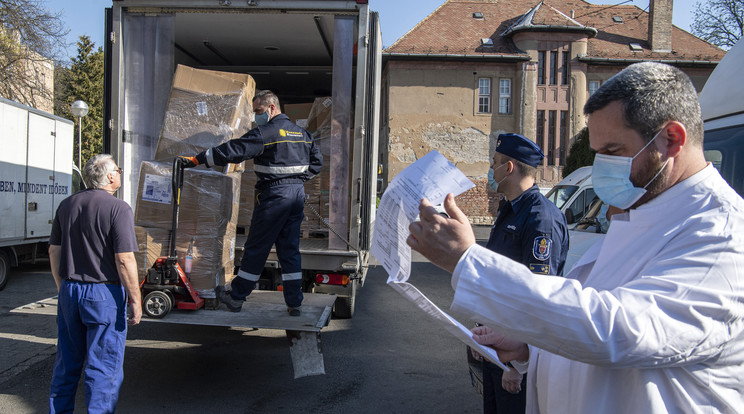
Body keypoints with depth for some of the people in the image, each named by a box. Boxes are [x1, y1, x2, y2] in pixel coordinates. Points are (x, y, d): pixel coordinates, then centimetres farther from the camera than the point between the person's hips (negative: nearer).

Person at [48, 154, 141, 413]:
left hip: (69, 293, 7)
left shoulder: (67, 205, 6)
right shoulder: (118, 209, -15)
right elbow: (124, 260, -19)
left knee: (67, 363, 20)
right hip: (104, 294, -7)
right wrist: (135, 300, -11)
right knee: (104, 367, 4)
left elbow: (54, 251, 12)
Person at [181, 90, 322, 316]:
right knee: (290, 248, 11)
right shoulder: (302, 132, 13)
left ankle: (236, 297, 17)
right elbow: (317, 162, 20)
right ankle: (294, 303, 11)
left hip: (274, 195, -7)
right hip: (298, 194, 7)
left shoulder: (266, 133, -12)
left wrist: (197, 159, -11)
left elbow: (234, 150, -16)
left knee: (256, 248, 4)